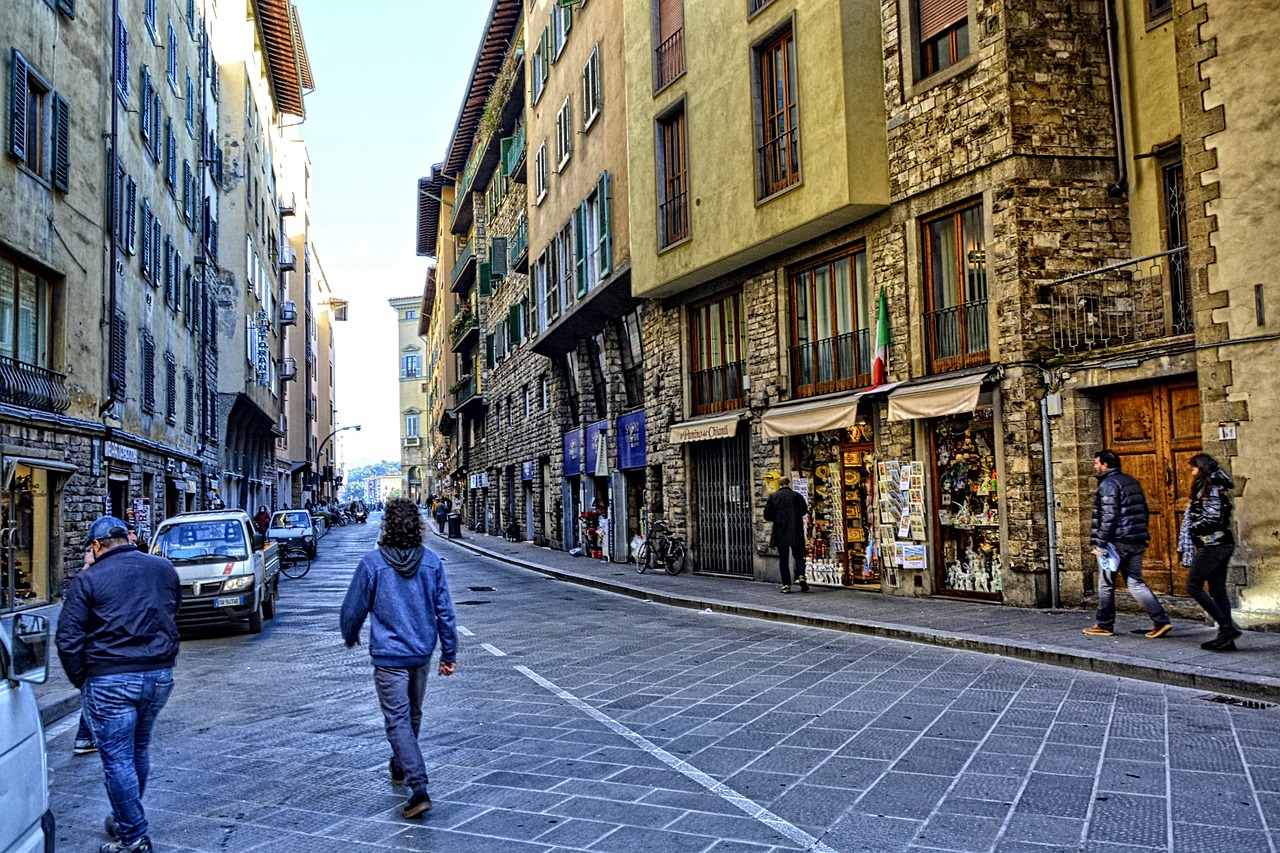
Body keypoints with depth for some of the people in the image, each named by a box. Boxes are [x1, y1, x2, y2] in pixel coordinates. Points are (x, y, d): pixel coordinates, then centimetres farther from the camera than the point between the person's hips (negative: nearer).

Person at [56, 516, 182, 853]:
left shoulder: (89, 579, -6)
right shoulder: (164, 569, 8)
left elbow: (67, 637, -7)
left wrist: (80, 679, 5)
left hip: (111, 681, -5)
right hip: (160, 676, 5)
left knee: (117, 759, 3)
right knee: (139, 749, 20)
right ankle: (125, 819, 35)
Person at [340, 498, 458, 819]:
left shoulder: (373, 562, -13)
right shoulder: (431, 561, -4)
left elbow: (354, 608, -3)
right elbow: (445, 611, -1)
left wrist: (350, 637, 18)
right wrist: (449, 653, 8)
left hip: (389, 656, -4)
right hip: (421, 653, 4)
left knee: (398, 721, -3)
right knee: (413, 715, 22)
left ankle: (419, 788, -14)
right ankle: (400, 768, 42)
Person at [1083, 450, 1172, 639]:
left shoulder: (1108, 484, -12)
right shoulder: (1132, 481, 15)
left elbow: (1108, 516, -20)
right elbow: (1145, 511, 18)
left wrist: (1100, 544, -17)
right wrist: (1142, 539, 22)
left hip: (1116, 542, -8)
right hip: (1136, 542, 8)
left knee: (1106, 584, 5)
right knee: (1135, 582, 10)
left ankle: (1104, 625, 14)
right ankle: (1162, 621, -1)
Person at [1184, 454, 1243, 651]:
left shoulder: (1209, 487, -12)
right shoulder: (1219, 486, 16)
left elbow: (1211, 519, -18)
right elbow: (1219, 517, 16)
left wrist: (1192, 529, -5)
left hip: (1212, 545, -9)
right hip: (1224, 544, 9)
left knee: (1193, 586, -5)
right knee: (1218, 590, 9)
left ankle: (1228, 627, -10)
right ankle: (1226, 638, 9)